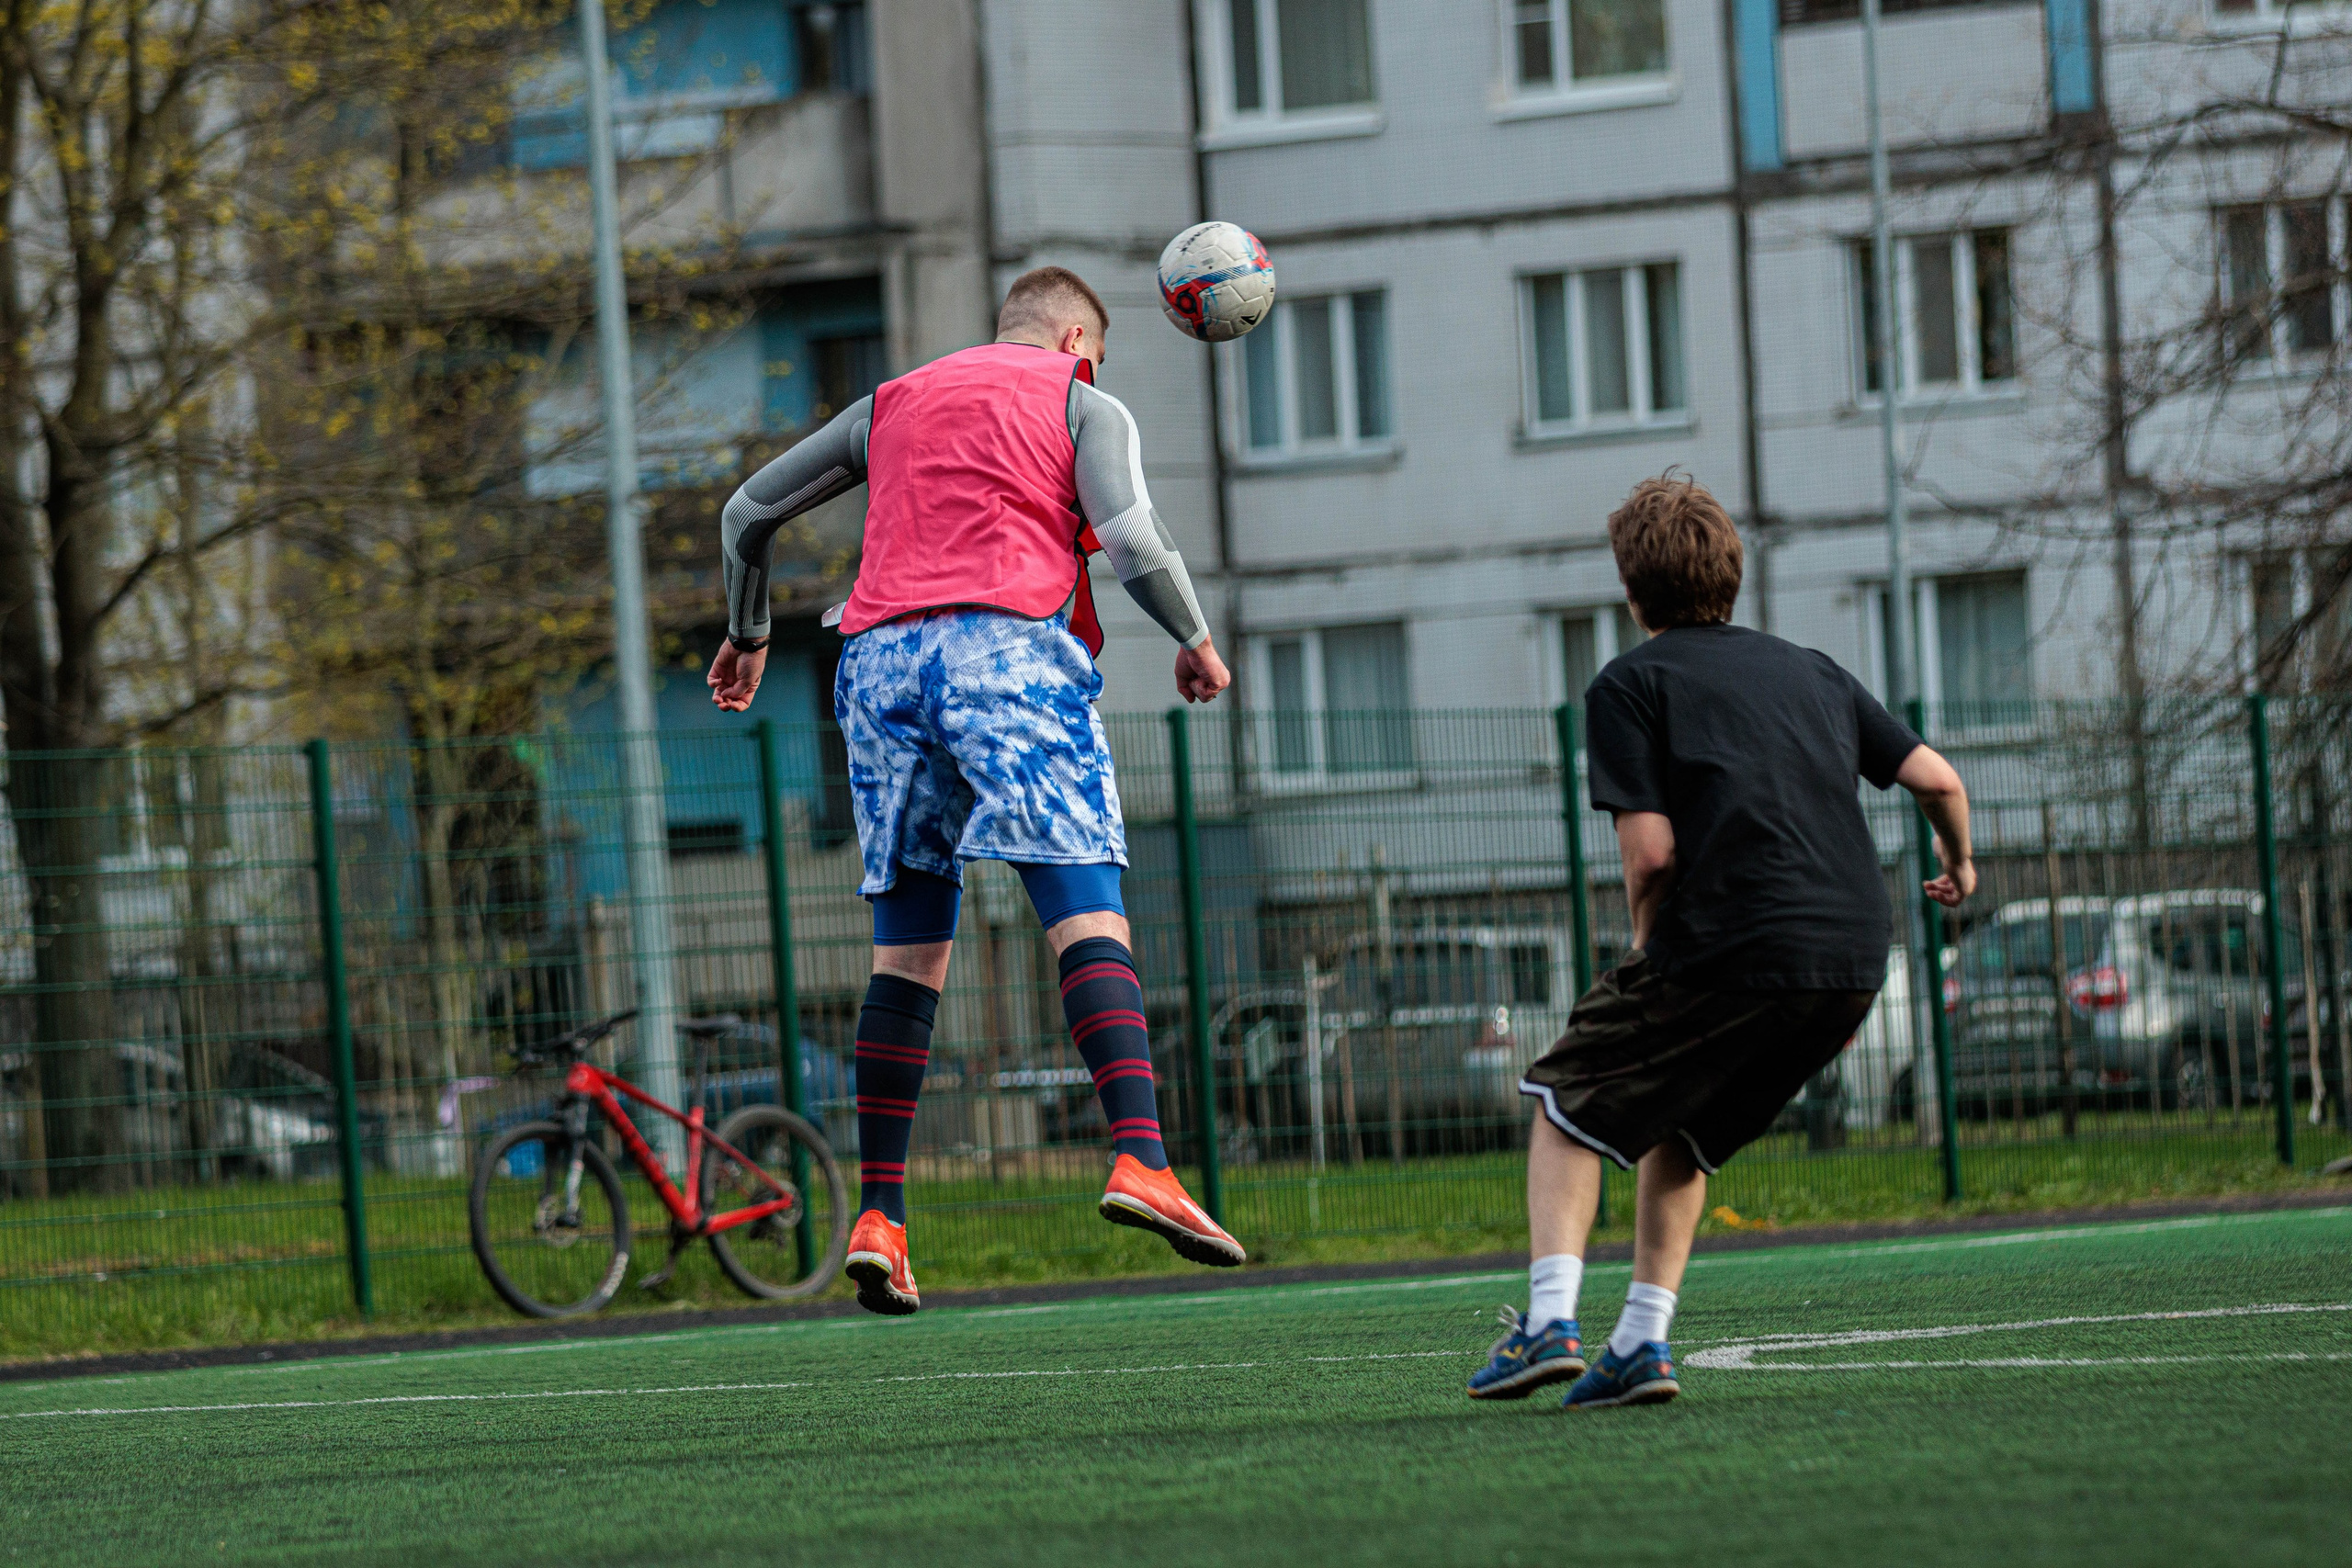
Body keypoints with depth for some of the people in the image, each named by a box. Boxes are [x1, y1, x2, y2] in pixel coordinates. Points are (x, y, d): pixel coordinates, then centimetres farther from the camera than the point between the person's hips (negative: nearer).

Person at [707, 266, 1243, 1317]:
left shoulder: (891, 404, 28)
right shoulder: (1081, 403, 14)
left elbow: (750, 510, 32)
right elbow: (1131, 538, -1)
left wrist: (748, 633, 46)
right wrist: (1195, 642, 14)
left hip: (880, 659, 4)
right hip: (1009, 648, -4)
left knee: (907, 951, 8)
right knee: (1088, 918, -11)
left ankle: (878, 1217, 2)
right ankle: (1140, 1160, -29)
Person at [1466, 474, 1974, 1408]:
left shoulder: (1629, 684, 6)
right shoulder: (1812, 672, 22)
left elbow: (1651, 848, -6)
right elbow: (1937, 780, 18)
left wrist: (1650, 953, 11)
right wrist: (1959, 861, 38)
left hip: (1728, 946, -6)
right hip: (1855, 959, 6)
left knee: (1569, 1102, 12)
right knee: (1680, 1129, 25)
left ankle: (1550, 1320, -5)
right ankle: (1643, 1340, 14)